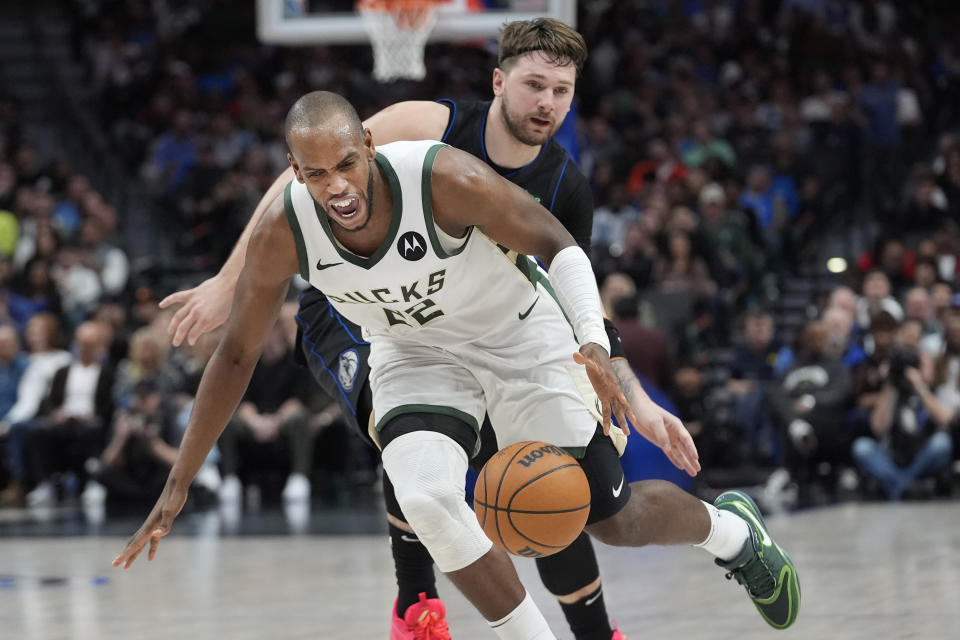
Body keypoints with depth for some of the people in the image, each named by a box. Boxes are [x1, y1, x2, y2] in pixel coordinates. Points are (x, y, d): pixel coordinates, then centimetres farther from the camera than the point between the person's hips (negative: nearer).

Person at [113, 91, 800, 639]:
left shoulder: (445, 178, -33)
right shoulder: (283, 235, -23)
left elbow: (558, 246, -21)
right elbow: (236, 356, -10)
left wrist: (595, 345, -39)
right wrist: (178, 487, -8)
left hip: (521, 335, -2)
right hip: (415, 354, 2)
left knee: (611, 518, 2)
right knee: (427, 497, -27)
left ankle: (732, 529, 36)